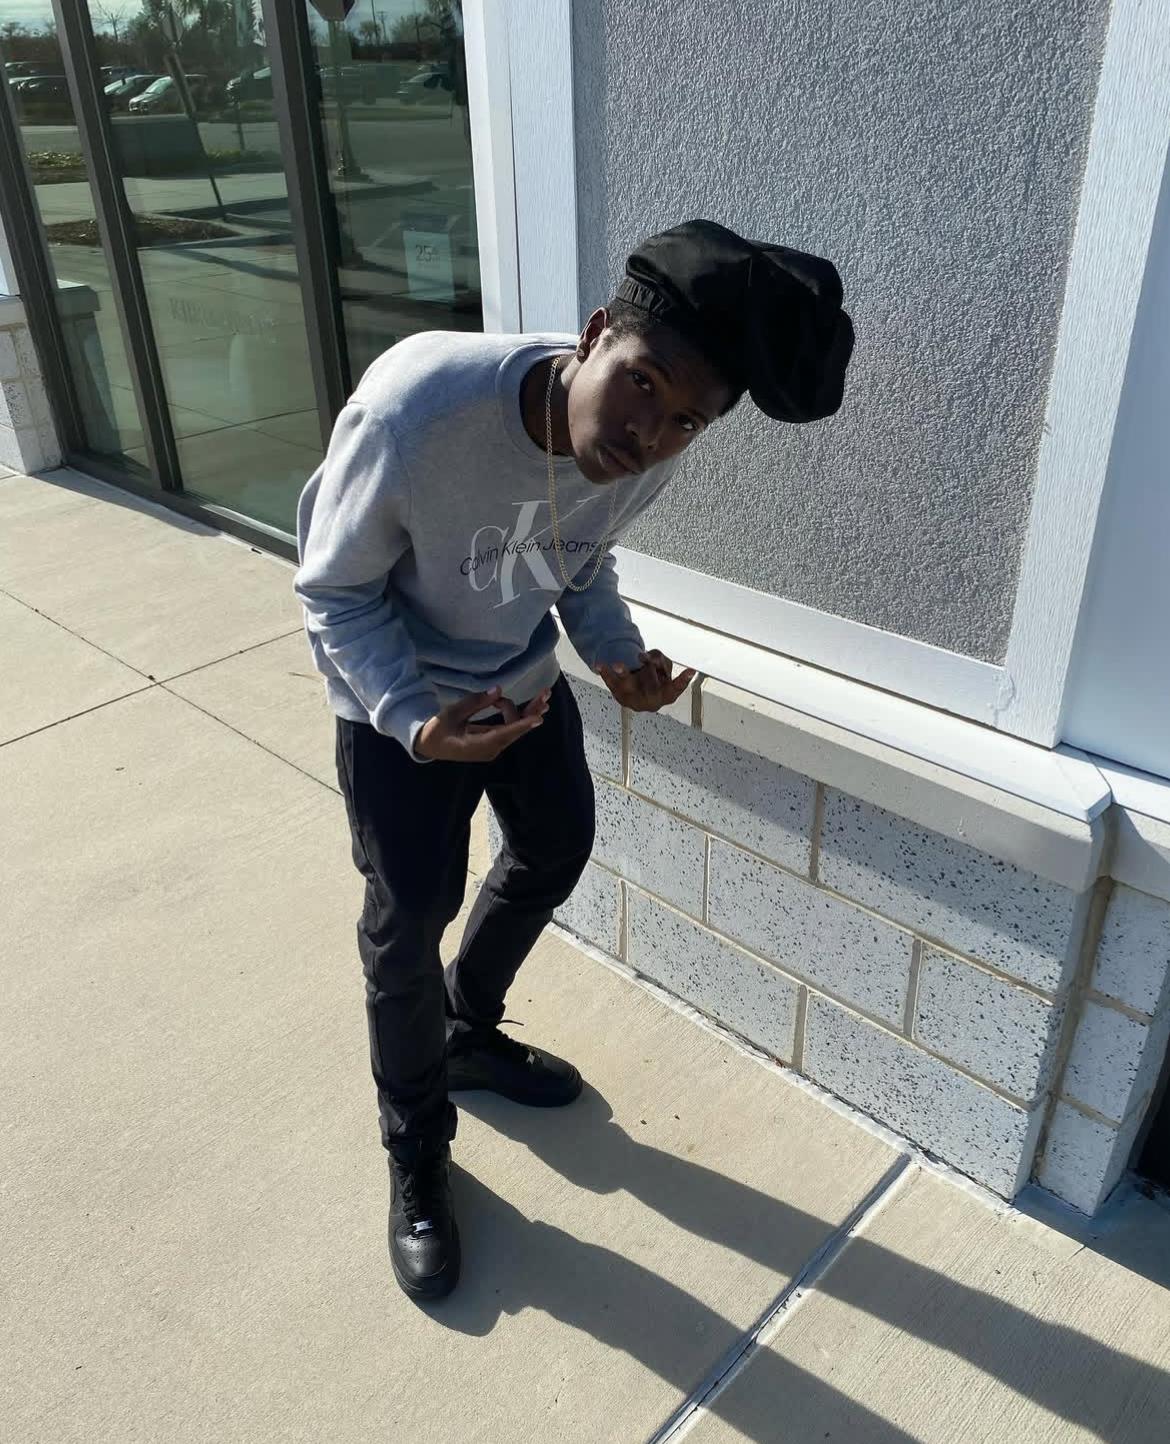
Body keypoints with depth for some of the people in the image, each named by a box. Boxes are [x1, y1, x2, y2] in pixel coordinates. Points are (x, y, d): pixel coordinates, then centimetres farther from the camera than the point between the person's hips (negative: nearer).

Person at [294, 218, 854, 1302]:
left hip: (523, 675, 6)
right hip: (397, 693, -5)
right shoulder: (417, 405, -37)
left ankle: (469, 1034, 47)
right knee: (411, 914, 1)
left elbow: (580, 565, 1)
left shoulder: (651, 453, -20)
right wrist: (418, 719, -37)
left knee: (557, 851, 18)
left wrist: (617, 655, -18)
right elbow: (336, 591, -23)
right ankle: (416, 1152, 28)